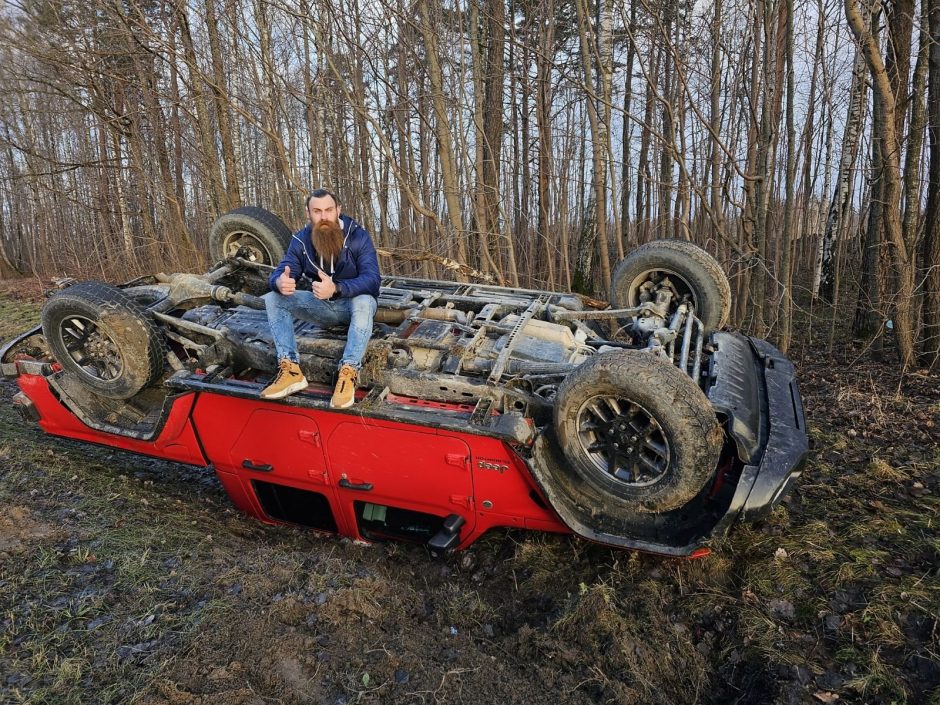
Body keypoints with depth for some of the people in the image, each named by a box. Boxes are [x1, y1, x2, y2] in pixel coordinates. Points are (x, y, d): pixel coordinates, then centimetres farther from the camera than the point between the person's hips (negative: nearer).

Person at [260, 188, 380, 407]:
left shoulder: (358, 236, -17)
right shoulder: (301, 240, -4)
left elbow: (372, 279, -28)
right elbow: (280, 272, -10)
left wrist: (336, 289, -47)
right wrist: (280, 282, -38)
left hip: (353, 302, -4)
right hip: (322, 305, 4)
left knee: (364, 302, -40)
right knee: (273, 299, -15)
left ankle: (348, 373, -41)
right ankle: (291, 369, -27)